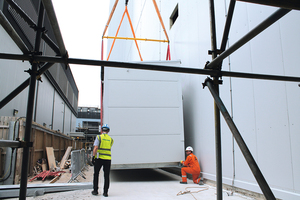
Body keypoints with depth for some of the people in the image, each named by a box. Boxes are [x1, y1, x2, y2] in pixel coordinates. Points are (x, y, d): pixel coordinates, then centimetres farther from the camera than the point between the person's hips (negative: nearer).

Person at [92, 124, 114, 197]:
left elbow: (95, 148, -11)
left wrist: (93, 157, -10)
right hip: (108, 159, 2)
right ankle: (105, 192, 8)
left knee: (96, 174, 13)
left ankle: (95, 190, 18)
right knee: (106, 176, 8)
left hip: (99, 158, -2)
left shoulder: (99, 137, -1)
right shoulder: (111, 139, 9)